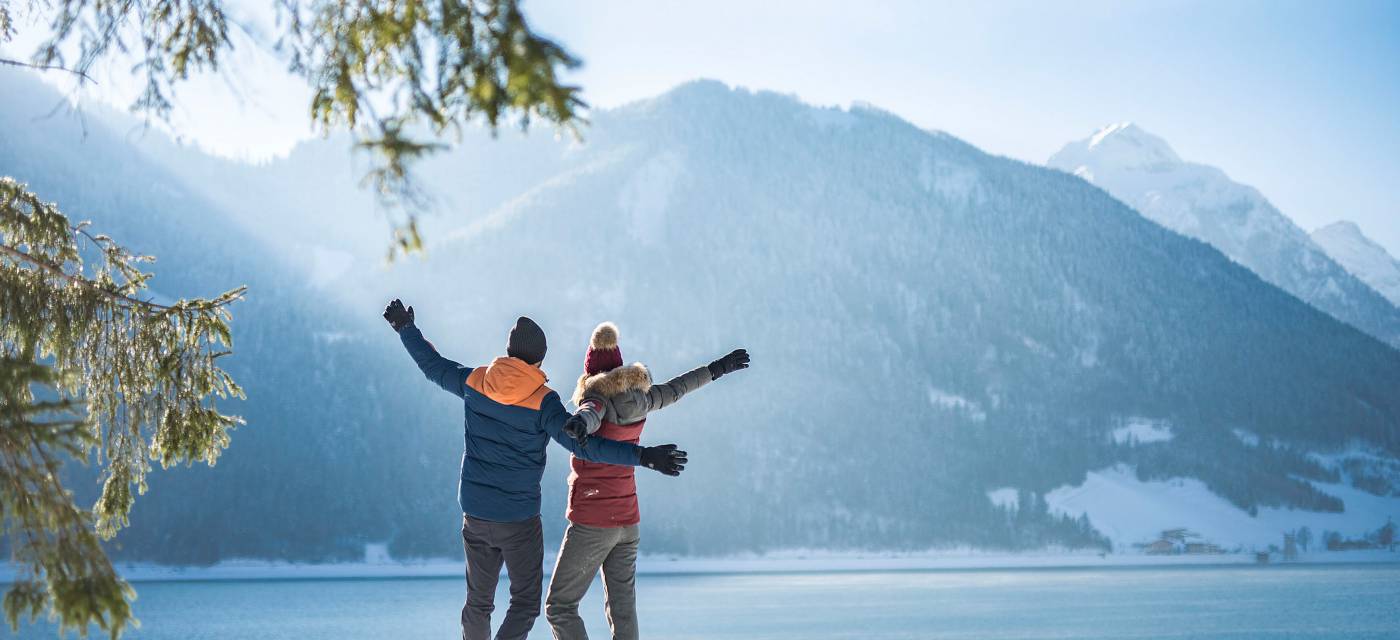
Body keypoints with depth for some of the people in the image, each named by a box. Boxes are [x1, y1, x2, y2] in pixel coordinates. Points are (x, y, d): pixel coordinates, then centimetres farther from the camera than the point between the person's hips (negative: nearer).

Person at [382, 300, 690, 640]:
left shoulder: (474, 382, -2)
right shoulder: (542, 401, -17)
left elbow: (433, 364, 14)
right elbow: (583, 444, -26)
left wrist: (406, 328, 32)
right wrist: (643, 456, -28)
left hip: (474, 514, 5)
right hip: (519, 519, -5)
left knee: (479, 602, 17)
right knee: (525, 603, 6)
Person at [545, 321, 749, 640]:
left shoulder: (597, 400, -12)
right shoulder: (638, 400, 6)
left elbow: (590, 415, -36)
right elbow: (675, 389, 22)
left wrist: (580, 425, -59)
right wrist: (717, 368, 37)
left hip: (591, 524, -7)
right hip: (628, 521, 7)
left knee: (559, 607, 1)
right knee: (623, 609, 7)